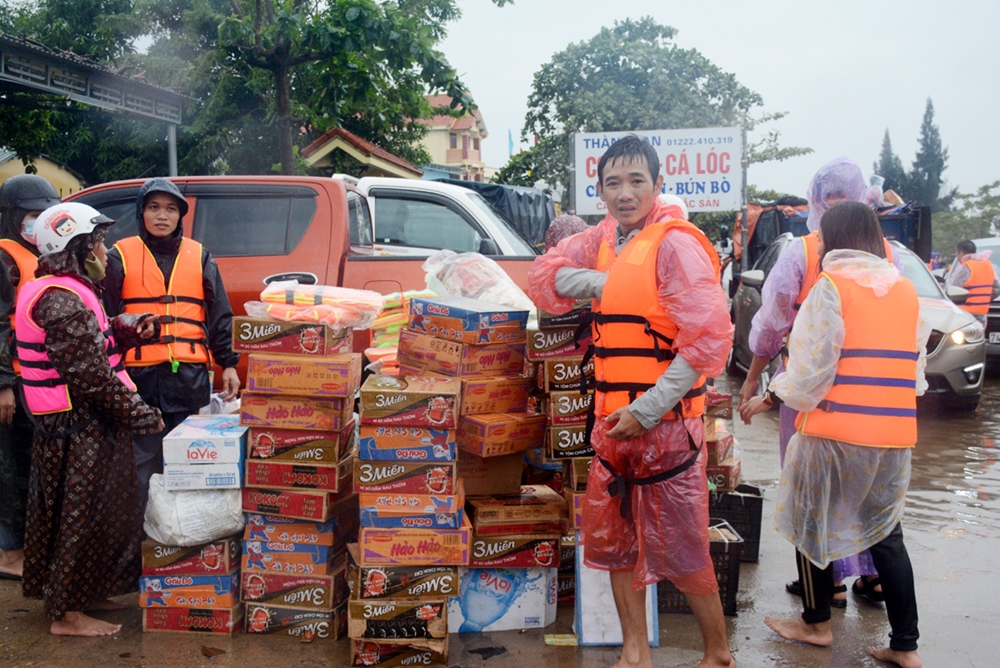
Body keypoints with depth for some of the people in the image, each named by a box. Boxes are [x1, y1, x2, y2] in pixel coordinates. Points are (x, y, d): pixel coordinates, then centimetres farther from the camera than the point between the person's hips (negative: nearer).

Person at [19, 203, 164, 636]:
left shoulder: (64, 292, 14)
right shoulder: (62, 300, -21)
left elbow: (93, 343, 18)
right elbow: (90, 374, -24)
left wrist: (129, 331, 0)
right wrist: (141, 416, -17)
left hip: (74, 425, 11)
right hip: (78, 428, -11)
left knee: (78, 515, 19)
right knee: (80, 518, -1)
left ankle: (80, 595, 33)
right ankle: (67, 614, 10)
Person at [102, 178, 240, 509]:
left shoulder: (199, 256, 11)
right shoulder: (121, 256, 5)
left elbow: (220, 315, 11)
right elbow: (107, 317, 4)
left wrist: (228, 363, 4)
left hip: (191, 374, 2)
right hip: (140, 373, -2)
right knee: (142, 461, 1)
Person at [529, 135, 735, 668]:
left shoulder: (674, 244, -14)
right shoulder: (606, 239, 10)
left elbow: (709, 339, -20)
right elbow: (543, 277, 12)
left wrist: (646, 410, -19)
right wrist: (602, 283, -6)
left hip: (665, 423, -8)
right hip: (613, 422, 8)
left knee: (679, 550, 0)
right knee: (613, 540, 16)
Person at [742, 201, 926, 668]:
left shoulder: (831, 287, -9)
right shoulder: (906, 290, 9)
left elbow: (810, 368, -10)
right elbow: (915, 368, 11)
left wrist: (771, 398, 4)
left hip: (836, 432, -5)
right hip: (895, 436, 6)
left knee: (812, 523, 13)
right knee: (885, 533, 15)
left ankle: (816, 623, 26)